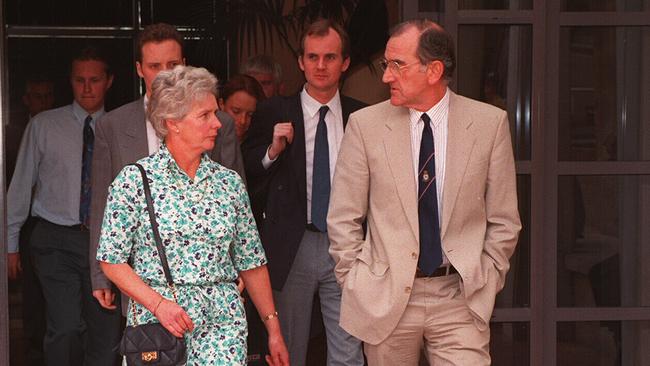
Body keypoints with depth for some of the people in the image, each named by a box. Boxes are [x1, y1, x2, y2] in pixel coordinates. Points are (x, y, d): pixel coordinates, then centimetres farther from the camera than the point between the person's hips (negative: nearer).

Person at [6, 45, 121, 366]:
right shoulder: (44, 125, 3)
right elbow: (22, 184, 5)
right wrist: (10, 240, 3)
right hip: (56, 239, -2)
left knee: (105, 333, 5)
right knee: (67, 327, -16)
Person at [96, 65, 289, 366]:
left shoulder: (230, 183, 7)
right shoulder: (134, 180, -3)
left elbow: (251, 263, 11)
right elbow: (112, 261, -3)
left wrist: (273, 329, 9)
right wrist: (158, 303, -15)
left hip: (222, 322, 3)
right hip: (156, 321, -2)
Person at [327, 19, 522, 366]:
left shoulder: (490, 123, 0)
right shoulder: (365, 125, 0)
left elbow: (503, 221, 6)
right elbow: (343, 220, 4)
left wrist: (485, 283, 2)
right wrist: (357, 288, 1)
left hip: (459, 298, 0)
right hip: (385, 297, 0)